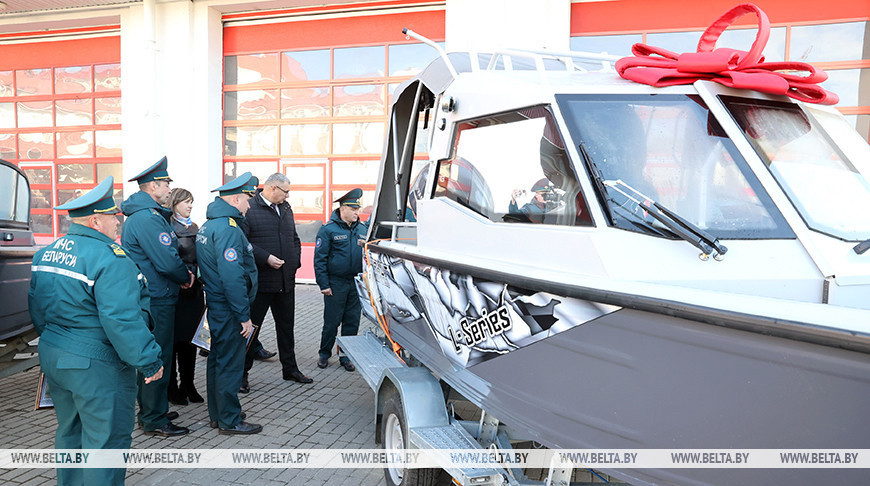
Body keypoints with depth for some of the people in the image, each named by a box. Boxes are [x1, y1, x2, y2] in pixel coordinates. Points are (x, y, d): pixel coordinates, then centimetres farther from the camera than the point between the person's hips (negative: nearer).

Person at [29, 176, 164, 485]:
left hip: (52, 356, 9)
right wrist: (150, 362, -19)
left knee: (70, 432, 24)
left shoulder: (47, 253, 8)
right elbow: (122, 320, -26)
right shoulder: (110, 259, -21)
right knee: (106, 439, 4)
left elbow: (36, 307, 17)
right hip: (96, 366, -9)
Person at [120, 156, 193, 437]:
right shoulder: (148, 218, -19)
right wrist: (187, 277, -6)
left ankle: (151, 412, 32)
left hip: (150, 297, 11)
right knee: (157, 358, -1)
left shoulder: (140, 215, 15)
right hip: (157, 300, -11)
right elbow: (168, 261, -24)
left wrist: (181, 274, 7)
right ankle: (154, 421, 9)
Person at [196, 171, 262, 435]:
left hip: (216, 305, 11)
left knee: (218, 359, 18)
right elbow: (232, 277, -26)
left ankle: (217, 415, 31)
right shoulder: (228, 229, -20)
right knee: (230, 363, 0)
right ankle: (230, 421, 11)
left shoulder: (208, 225, 13)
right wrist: (244, 315, -22)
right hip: (229, 309, -10)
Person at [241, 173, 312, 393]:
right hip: (260, 282, -7)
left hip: (286, 281, 7)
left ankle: (290, 368, 30)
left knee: (286, 325, 16)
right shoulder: (249, 209, -10)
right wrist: (266, 258, -22)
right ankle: (242, 373, 15)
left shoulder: (285, 209, 15)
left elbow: (294, 238, 23)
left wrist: (296, 260, 8)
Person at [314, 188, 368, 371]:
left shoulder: (363, 229, 8)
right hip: (336, 284, -4)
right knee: (332, 321, 3)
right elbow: (320, 258, -7)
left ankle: (345, 355, 21)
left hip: (357, 283, 4)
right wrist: (323, 284, -11)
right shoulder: (328, 229, -7)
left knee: (352, 322, 9)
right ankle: (324, 354, 21)